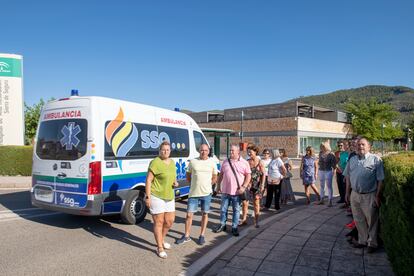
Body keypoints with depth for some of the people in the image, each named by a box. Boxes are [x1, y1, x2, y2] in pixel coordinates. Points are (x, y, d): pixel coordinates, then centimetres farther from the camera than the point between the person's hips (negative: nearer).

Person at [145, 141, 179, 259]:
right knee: (159, 222, 2)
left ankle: (161, 240, 39)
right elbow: (148, 180, -15)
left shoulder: (172, 162, 9)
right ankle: (160, 248, 17)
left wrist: (176, 183, 2)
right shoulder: (155, 162, -14)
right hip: (156, 197, -7)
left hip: (169, 197, 7)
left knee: (169, 221, 15)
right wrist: (147, 197, -18)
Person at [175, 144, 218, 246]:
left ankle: (202, 235, 24)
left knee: (205, 214, 10)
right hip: (193, 193, 0)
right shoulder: (192, 162, 1)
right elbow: (188, 176, 12)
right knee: (189, 214, 3)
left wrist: (206, 185, 3)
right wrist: (196, 184, 6)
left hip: (206, 193, 0)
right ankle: (186, 236, 18)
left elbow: (214, 178, 11)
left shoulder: (212, 163, 2)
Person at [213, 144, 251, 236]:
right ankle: (222, 225, 27)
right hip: (225, 190, 3)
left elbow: (248, 175, -3)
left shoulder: (244, 163, -2)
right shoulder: (226, 162, 8)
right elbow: (221, 174, 13)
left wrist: (244, 187, -13)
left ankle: (234, 227, 19)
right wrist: (218, 186, 11)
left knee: (236, 210, 7)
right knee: (223, 209, 12)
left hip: (237, 191, -3)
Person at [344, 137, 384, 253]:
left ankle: (372, 243, 23)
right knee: (358, 220, 15)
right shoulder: (352, 160, 9)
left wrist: (377, 196, -11)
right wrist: (347, 192, 12)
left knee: (371, 221, 7)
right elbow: (348, 177, 14)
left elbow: (380, 180, -8)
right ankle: (362, 241, 31)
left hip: (369, 196, -5)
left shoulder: (376, 160, -7)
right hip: (355, 195, 5)